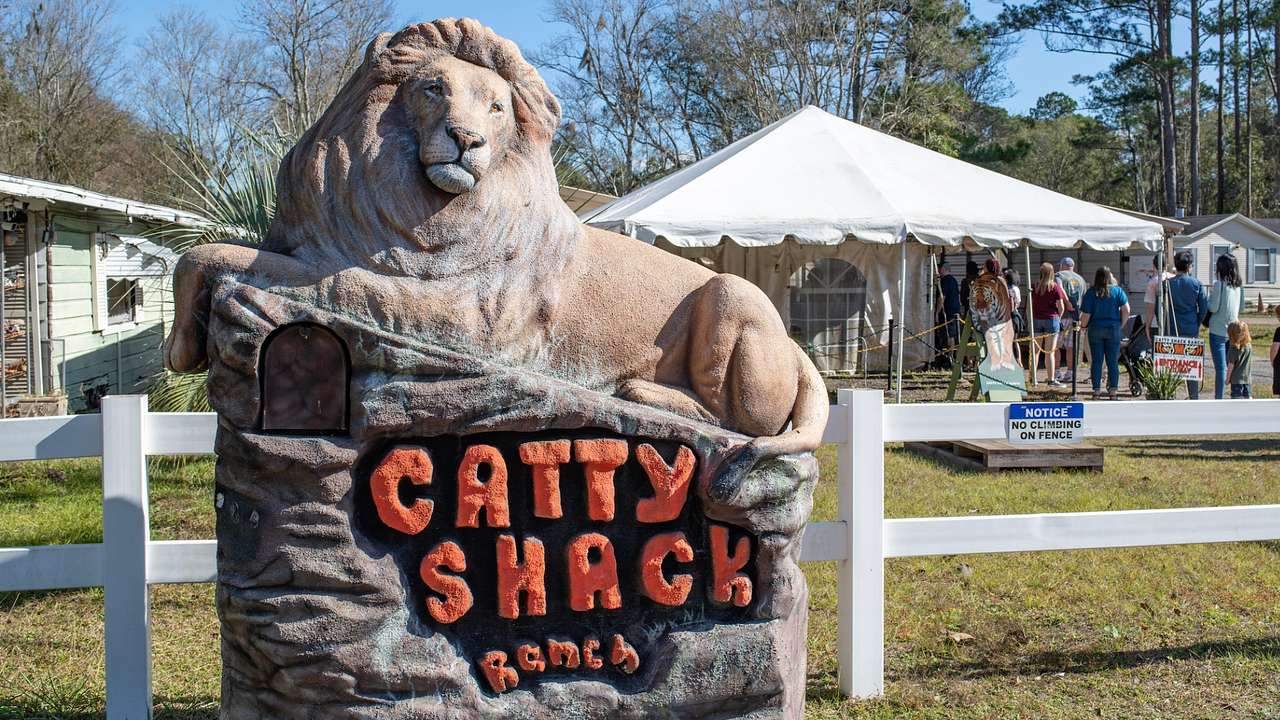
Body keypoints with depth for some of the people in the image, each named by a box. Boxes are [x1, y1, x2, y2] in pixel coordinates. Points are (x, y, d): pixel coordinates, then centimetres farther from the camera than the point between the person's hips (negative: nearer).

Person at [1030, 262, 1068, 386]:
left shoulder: (1034, 286, 2)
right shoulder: (1055, 287, -6)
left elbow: (1030, 305, 4)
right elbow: (1061, 307, -6)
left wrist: (1031, 321, 12)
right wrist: (1058, 317, 12)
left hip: (1036, 320, 3)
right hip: (1051, 319, -3)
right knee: (1050, 352, -1)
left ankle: (1033, 377, 13)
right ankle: (1051, 379, -1)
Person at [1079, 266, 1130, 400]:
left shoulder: (1091, 292, -6)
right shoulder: (1117, 290, -2)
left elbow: (1086, 315, -8)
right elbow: (1126, 310, -8)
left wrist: (1083, 326, 9)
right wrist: (1121, 324, 6)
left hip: (1096, 329, -1)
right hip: (1113, 329, 1)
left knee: (1096, 361, 5)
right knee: (1113, 362, 6)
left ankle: (1096, 390, 6)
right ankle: (1112, 391, 7)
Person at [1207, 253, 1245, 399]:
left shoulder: (1219, 284, -13)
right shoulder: (1239, 285, 5)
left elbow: (1213, 308, -13)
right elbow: (1242, 307, 13)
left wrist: (1209, 298, 5)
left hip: (1218, 330, -6)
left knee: (1220, 368, -4)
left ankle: (1218, 399, -2)